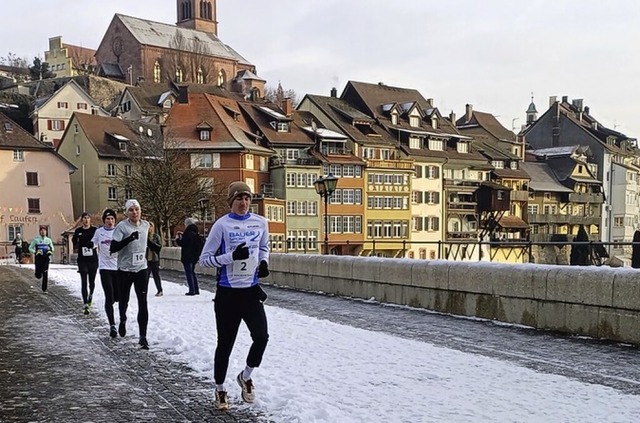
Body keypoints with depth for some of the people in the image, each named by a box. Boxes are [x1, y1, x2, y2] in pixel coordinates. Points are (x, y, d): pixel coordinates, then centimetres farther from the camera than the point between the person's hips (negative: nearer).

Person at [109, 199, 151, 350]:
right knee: (124, 299, 16)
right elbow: (113, 248, -21)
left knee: (143, 303, -7)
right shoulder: (122, 227, -13)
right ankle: (123, 320, 47)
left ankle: (143, 336, -5)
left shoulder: (145, 225, 2)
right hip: (125, 269, -2)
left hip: (141, 269, 2)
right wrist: (130, 238, -30)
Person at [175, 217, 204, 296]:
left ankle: (192, 290, -6)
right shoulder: (195, 233, 12)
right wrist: (182, 235, 27)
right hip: (194, 256, 9)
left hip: (187, 257, -9)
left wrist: (177, 239, 2)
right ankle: (196, 290, 17)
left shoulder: (188, 233, -16)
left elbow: (183, 243, -18)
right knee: (192, 272, 17)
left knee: (189, 273, -3)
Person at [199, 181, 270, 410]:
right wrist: (232, 256, -22)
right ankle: (220, 389, 27)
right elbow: (204, 259, -8)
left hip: (251, 290, 3)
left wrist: (264, 262, 0)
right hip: (227, 293, -3)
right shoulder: (222, 225, -10)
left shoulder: (260, 223, 2)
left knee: (261, 336, -9)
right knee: (225, 343, 5)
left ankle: (246, 376, 20)